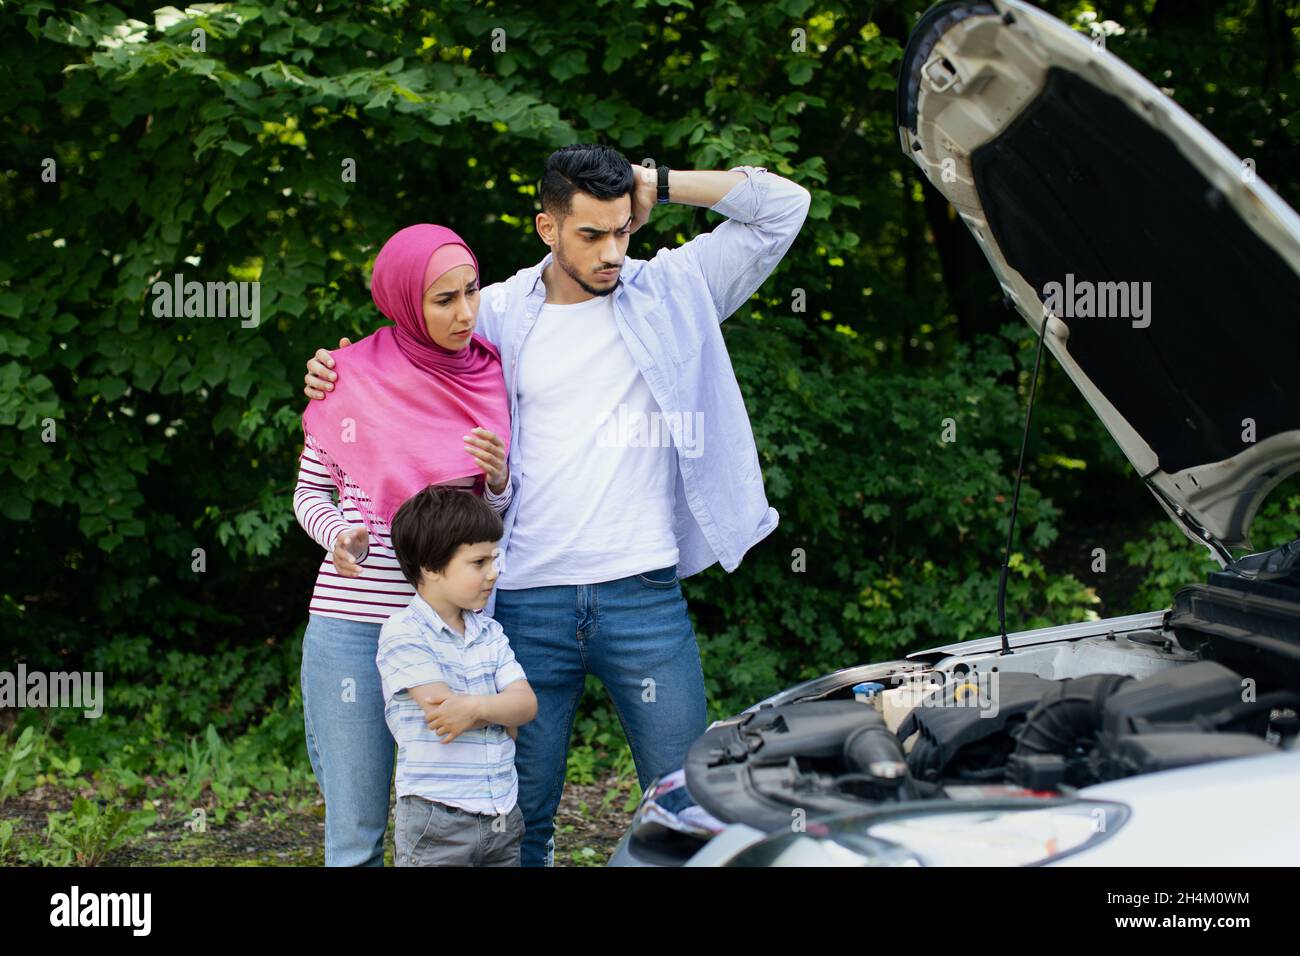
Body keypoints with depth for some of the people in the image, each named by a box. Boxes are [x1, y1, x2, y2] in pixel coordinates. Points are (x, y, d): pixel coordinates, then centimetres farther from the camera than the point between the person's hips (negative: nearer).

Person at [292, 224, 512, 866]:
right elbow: (310, 493, 9)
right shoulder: (351, 376, -2)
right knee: (355, 832, 4)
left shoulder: (491, 380, 4)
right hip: (352, 620, -2)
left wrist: (498, 481, -10)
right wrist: (339, 536, -13)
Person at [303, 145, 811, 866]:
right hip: (528, 602, 1)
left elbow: (783, 204, 2)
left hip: (643, 592, 0)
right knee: (520, 816, 6)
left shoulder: (672, 291, 5)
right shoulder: (499, 314, 6)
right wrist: (336, 375, 6)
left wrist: (656, 183, -1)